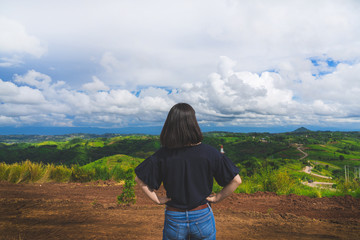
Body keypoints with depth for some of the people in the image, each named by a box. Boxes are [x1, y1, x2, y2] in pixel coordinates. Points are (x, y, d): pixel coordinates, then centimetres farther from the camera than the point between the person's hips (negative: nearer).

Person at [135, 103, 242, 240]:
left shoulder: (162, 155, -14)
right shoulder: (209, 153, -16)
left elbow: (139, 179, -5)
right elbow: (236, 180, -11)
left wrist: (156, 199, 1)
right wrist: (217, 198, -2)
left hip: (174, 219, 1)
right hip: (203, 218, 0)